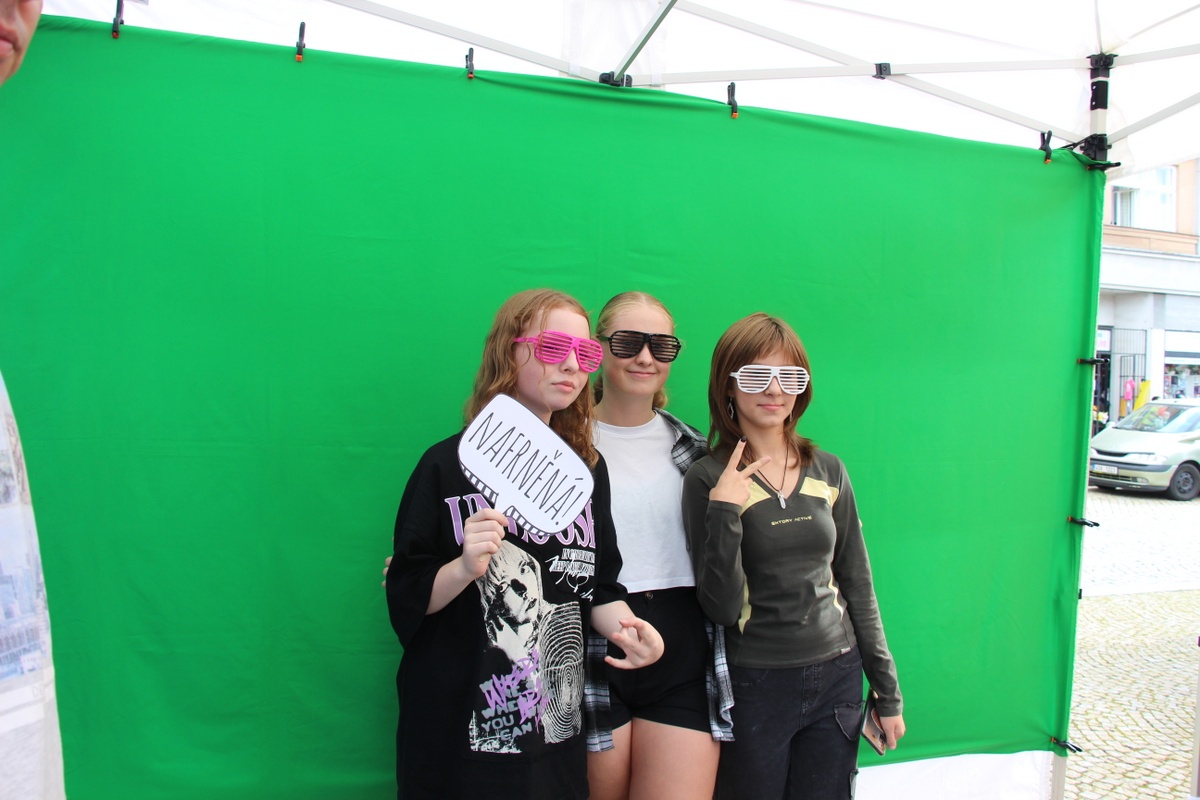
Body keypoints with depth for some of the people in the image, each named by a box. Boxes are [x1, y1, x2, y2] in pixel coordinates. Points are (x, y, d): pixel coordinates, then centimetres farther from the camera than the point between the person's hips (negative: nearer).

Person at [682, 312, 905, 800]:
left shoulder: (828, 471, 2)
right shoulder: (708, 480, -10)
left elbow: (857, 586, 8)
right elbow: (722, 608, -14)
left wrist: (888, 692, 10)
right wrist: (723, 512, -25)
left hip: (837, 680, 4)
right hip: (754, 687, -3)